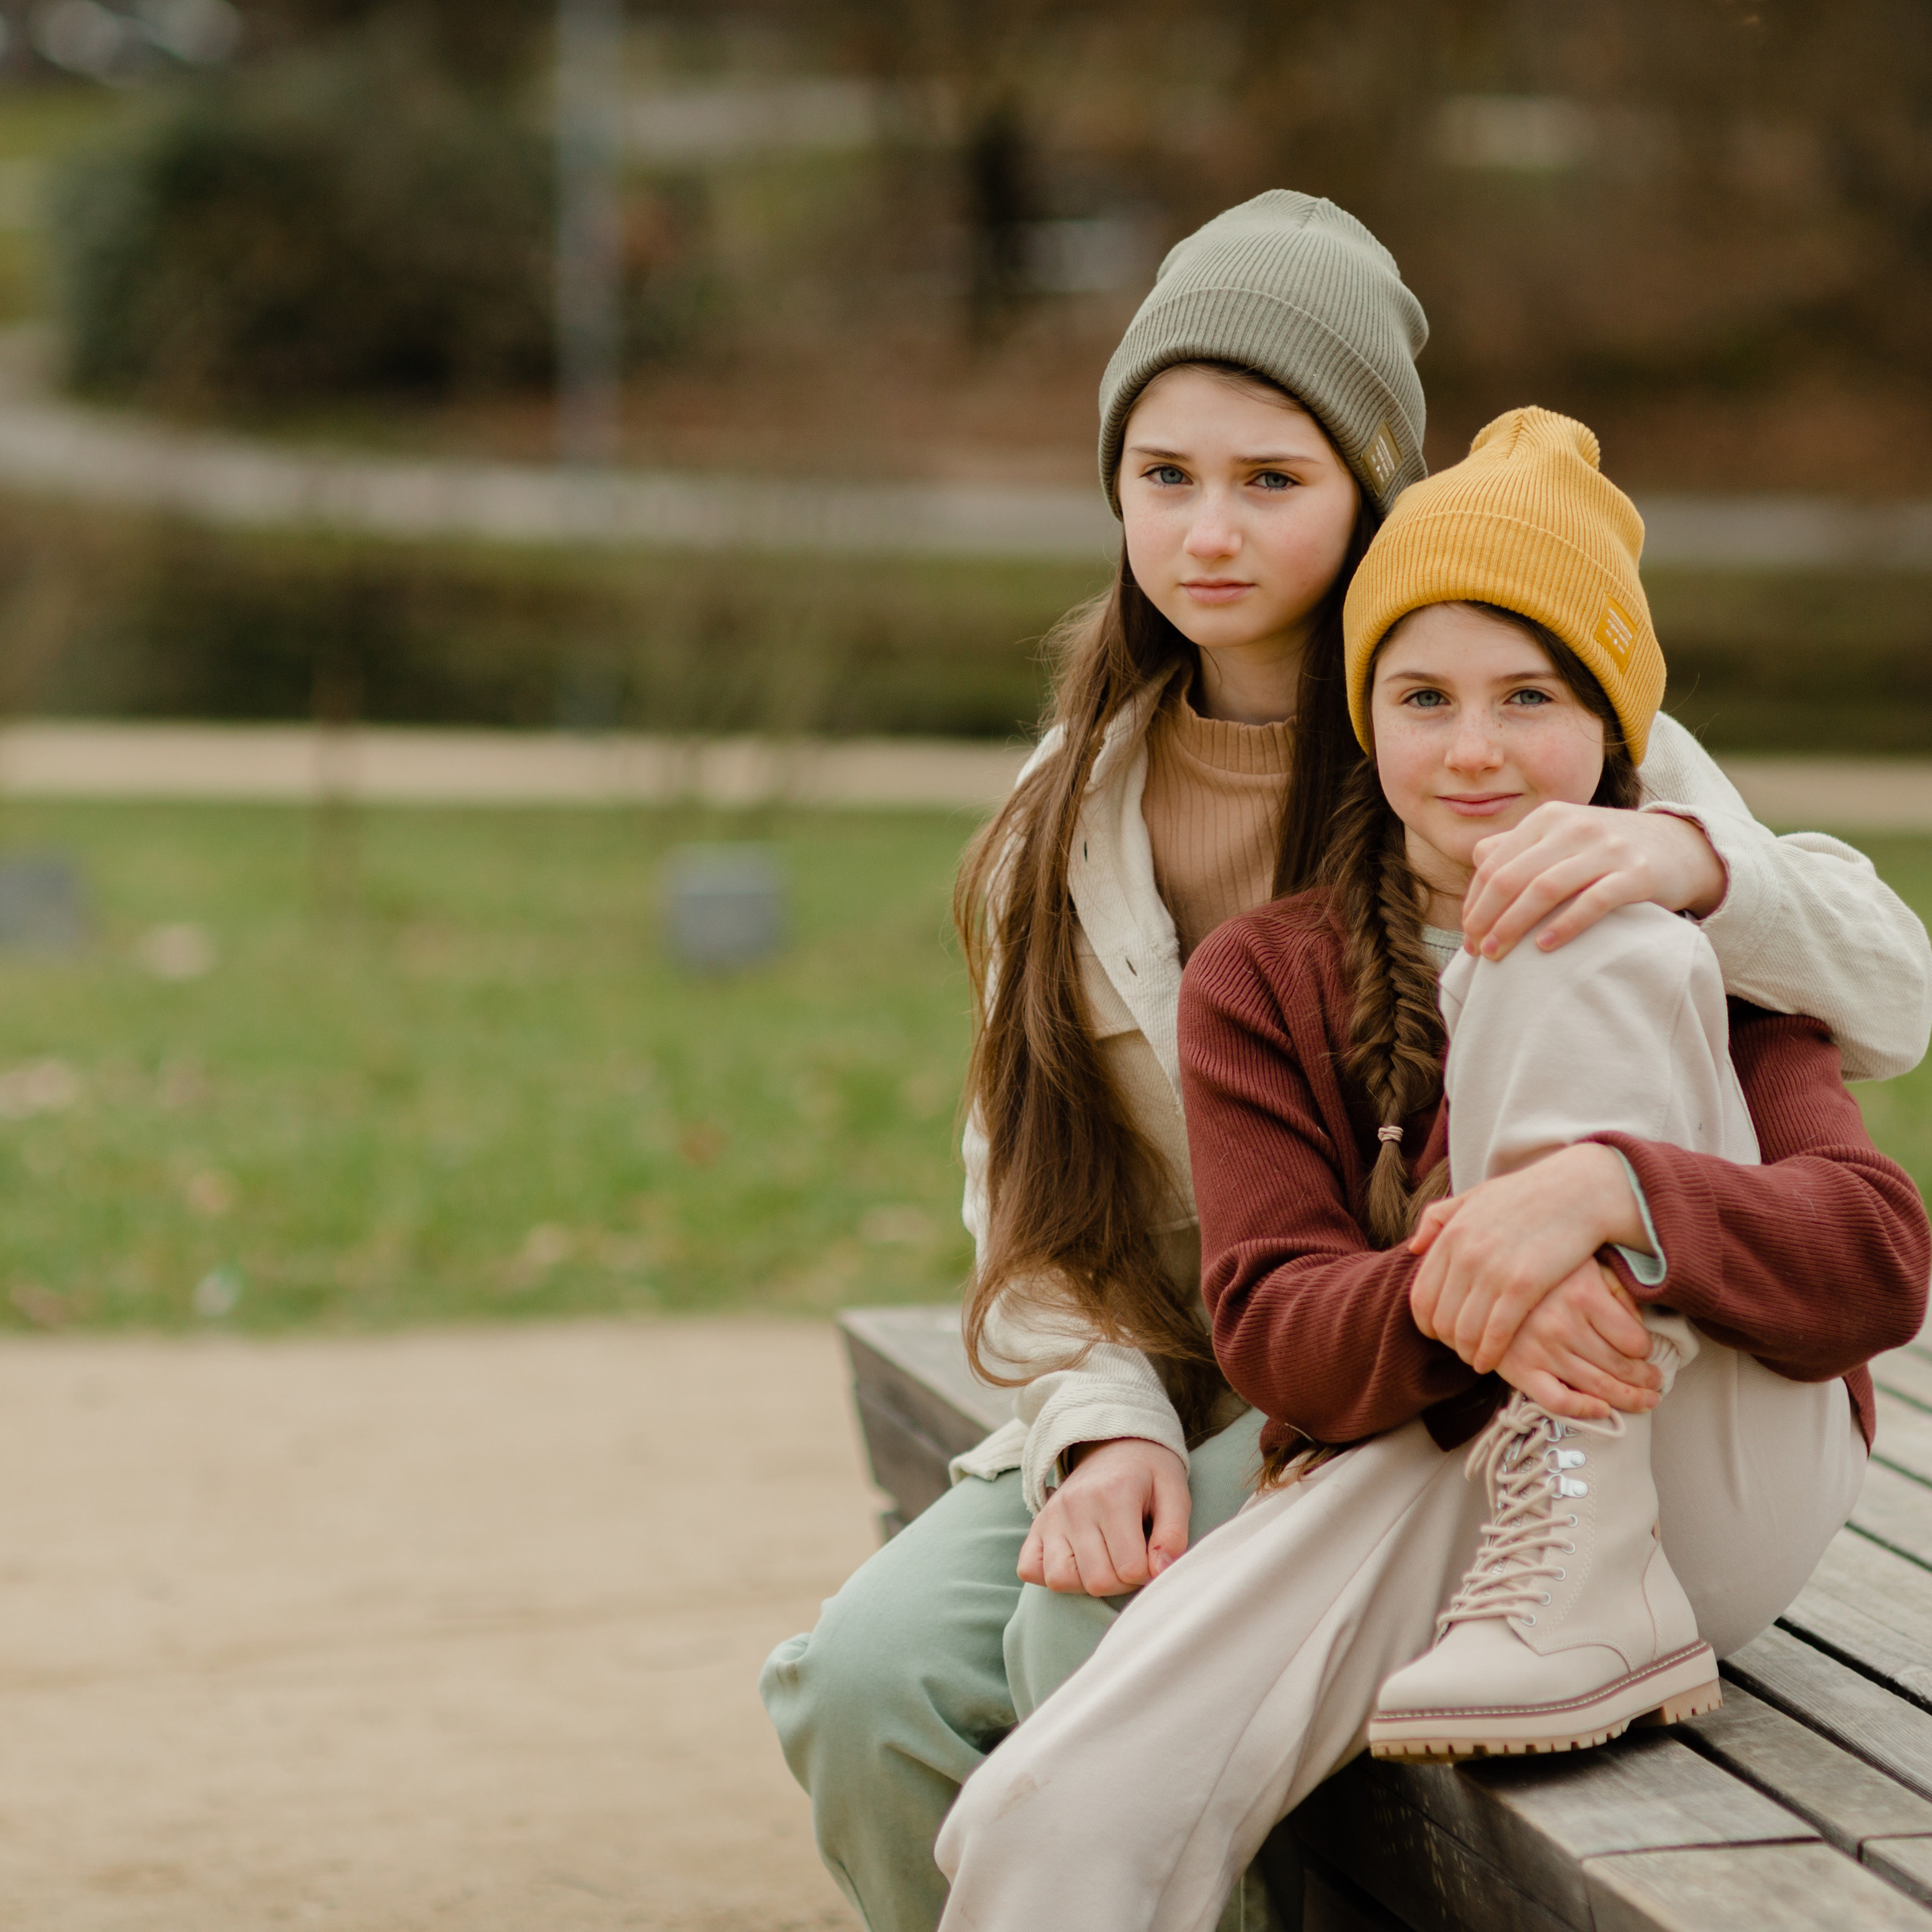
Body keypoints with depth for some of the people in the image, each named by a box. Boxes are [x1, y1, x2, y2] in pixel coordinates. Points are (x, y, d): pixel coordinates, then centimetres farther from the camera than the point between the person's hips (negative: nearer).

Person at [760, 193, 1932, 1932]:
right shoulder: (1077, 809, 7)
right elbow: (1026, 1197, 8)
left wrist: (1687, 859, -39)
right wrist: (1103, 1429, -13)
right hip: (1168, 1401, 4)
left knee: (1093, 1639, -29)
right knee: (865, 1682, -21)